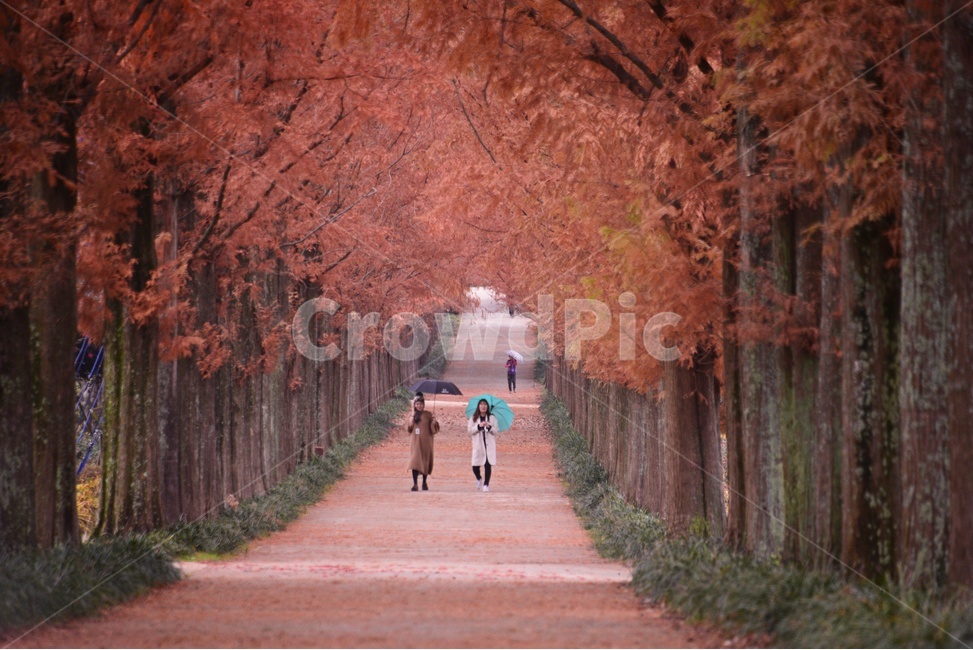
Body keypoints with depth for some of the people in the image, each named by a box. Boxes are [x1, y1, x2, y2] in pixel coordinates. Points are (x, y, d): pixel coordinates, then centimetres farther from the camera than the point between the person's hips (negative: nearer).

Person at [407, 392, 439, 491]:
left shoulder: (428, 415, 0)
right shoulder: (414, 415, 7)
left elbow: (433, 430, -1)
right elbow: (410, 429, 5)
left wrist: (434, 422, -20)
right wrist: (412, 418, -5)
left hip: (426, 442, -1)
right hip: (416, 441, 1)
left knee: (425, 461, 7)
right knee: (415, 461, -10)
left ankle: (424, 483, 23)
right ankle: (415, 484, -14)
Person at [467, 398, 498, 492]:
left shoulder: (492, 418, 7)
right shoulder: (473, 418, 7)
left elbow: (496, 431, 4)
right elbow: (470, 431, 0)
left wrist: (489, 427, -15)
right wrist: (479, 426, -14)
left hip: (489, 444, 0)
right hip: (478, 444, 0)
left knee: (488, 465, -6)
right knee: (475, 466, -2)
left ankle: (486, 484, 2)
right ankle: (479, 479, 30)